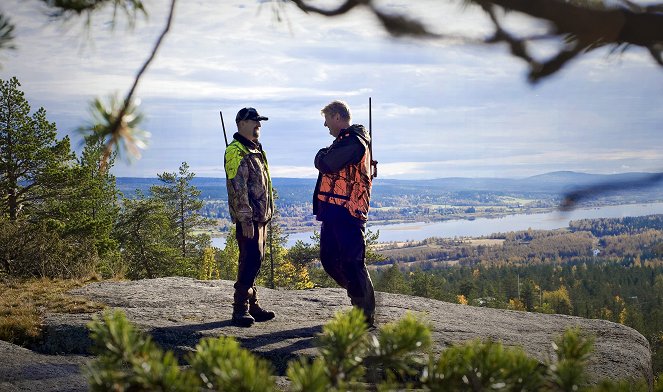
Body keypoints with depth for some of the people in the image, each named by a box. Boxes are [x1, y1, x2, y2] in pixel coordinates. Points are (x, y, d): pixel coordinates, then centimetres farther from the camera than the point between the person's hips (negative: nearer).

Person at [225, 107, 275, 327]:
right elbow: (237, 188, -18)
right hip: (248, 218, -10)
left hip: (260, 216, 10)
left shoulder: (255, 150, 21)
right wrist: (245, 218, -22)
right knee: (251, 260, -13)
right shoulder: (236, 152, -11)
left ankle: (251, 305, 19)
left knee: (254, 260, 12)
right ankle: (240, 309, -9)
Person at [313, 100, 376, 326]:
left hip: (346, 213, -11)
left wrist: (321, 157, 1)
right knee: (329, 259, 14)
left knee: (351, 263, -8)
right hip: (334, 211, 11)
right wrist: (324, 159, -1)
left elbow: (326, 165, -19)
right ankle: (361, 300, 27)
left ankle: (366, 317, -1)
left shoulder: (353, 141, -13)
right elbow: (325, 167, 20)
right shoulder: (344, 141, 22)